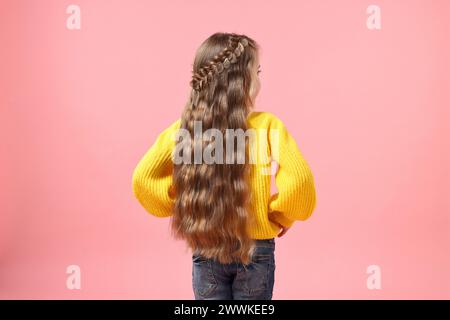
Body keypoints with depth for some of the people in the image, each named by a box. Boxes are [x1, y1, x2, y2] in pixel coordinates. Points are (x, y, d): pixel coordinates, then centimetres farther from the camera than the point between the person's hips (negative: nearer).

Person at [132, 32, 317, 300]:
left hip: (205, 249, 2)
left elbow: (143, 178, -8)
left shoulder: (185, 128, -7)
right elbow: (299, 178, -24)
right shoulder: (267, 125, -14)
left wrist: (179, 209, 3)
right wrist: (282, 216, -6)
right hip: (255, 249, -1)